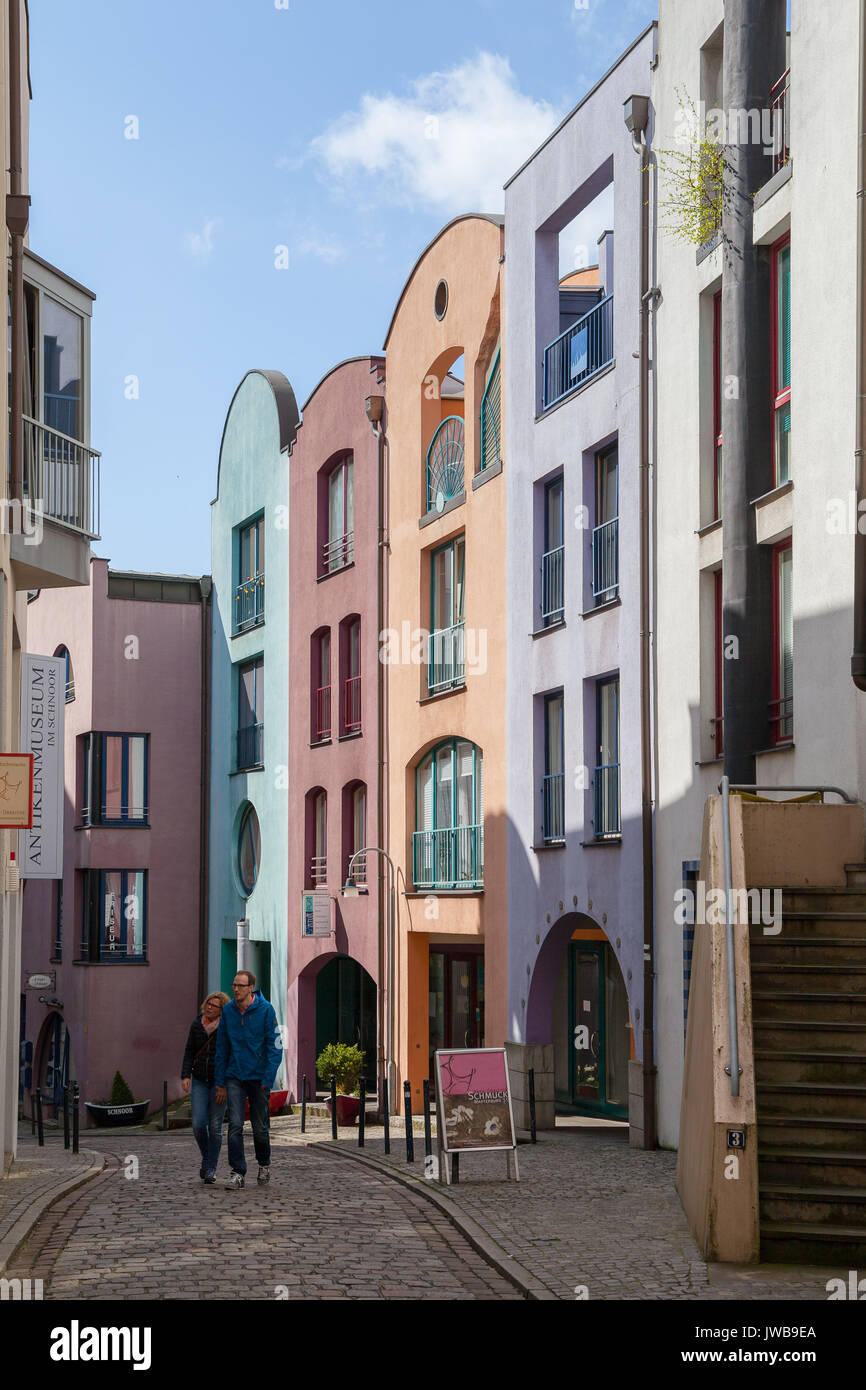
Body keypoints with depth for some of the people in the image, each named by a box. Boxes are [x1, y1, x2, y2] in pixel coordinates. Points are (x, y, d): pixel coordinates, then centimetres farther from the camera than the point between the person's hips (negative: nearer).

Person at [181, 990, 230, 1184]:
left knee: (215, 1126, -2)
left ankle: (211, 1169, 8)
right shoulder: (197, 1024, 4)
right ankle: (206, 1157, 20)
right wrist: (185, 1075, -2)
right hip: (199, 1081, 3)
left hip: (219, 1081, -3)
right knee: (198, 1124, -6)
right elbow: (190, 1051, 9)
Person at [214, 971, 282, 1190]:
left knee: (260, 1127, 8)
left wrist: (268, 1079, -15)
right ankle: (237, 1173, -5)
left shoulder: (265, 1010, -9)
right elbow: (222, 1048, 7)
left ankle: (264, 1164, 31)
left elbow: (274, 1046, -8)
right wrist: (220, 1082, 6)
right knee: (235, 1125, -9)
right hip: (234, 1077, 2)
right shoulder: (228, 1011, 1)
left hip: (258, 1077, -2)